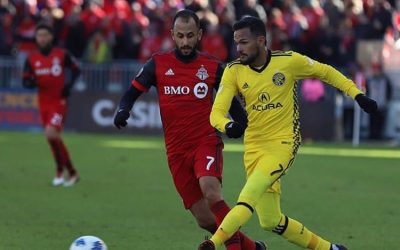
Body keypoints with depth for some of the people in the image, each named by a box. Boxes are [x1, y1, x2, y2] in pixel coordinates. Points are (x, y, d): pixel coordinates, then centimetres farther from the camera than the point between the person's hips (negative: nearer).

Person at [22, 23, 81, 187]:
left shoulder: (62, 55, -4)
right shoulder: (31, 59, 4)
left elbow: (76, 70, 7)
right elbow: (25, 81, 4)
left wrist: (69, 85, -9)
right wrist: (31, 82, -19)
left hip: (59, 102, -5)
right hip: (43, 104, 5)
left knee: (51, 134, -22)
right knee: (54, 139, 8)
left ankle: (60, 170, -4)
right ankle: (72, 173, 21)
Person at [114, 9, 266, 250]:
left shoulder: (212, 66, 3)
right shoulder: (159, 63, 3)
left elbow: (232, 102, 13)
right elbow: (133, 92, 8)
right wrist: (123, 110, -13)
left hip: (207, 141, -2)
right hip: (177, 150, 2)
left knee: (210, 190, -33)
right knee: (205, 220, 0)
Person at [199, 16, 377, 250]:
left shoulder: (288, 61, -8)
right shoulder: (233, 71, -2)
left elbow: (325, 72, 8)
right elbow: (217, 112, -9)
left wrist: (358, 95, 0)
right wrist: (227, 125, -32)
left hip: (283, 143, -4)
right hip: (254, 146, 4)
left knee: (249, 195, -26)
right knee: (271, 222, 4)